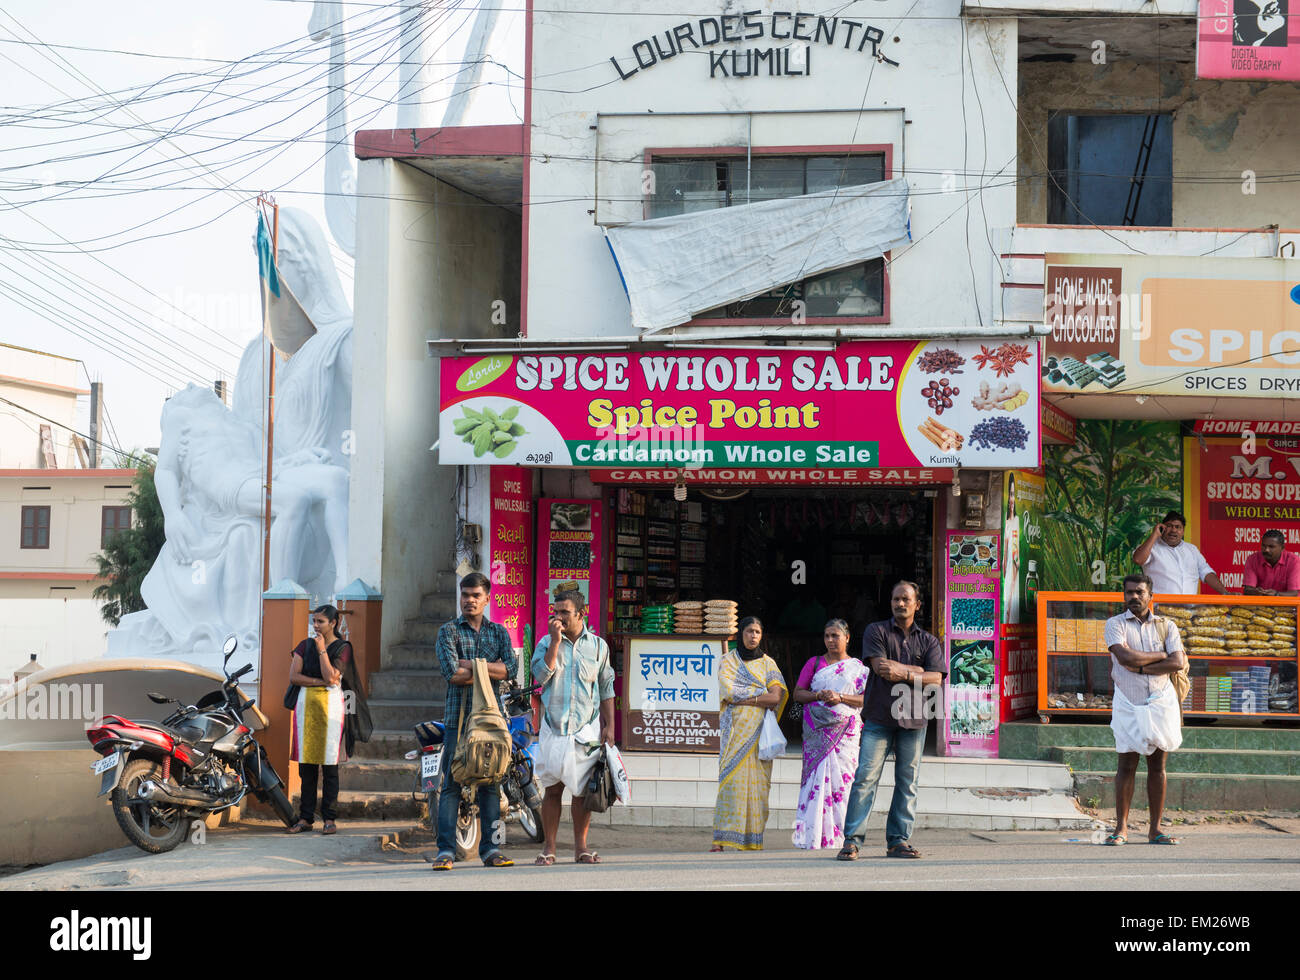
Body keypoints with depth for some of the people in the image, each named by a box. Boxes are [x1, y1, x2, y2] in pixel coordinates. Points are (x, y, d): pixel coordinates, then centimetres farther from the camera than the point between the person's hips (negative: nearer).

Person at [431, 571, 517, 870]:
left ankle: (491, 848, 9)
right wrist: (490, 671, -5)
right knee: (451, 784, -6)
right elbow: (451, 673, -11)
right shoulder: (448, 630, 4)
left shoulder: (499, 632, 13)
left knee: (491, 784, 5)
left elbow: (511, 667, -4)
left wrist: (470, 665, -10)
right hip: (458, 715, -3)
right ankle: (446, 851, -5)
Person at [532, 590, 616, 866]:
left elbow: (606, 689, 12)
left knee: (583, 790, 2)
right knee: (552, 788, 0)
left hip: (587, 728, 1)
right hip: (554, 727, -1)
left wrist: (609, 725, 5)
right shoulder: (546, 643, 5)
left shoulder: (598, 645, 7)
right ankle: (549, 848, 6)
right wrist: (556, 641, -14)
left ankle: (580, 847, 11)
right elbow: (541, 675, -12)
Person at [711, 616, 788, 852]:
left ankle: (752, 839, -2)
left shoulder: (767, 663, 13)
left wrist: (743, 698, -10)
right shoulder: (728, 660, 10)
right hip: (736, 728, -2)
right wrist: (761, 694, -6)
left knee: (757, 781, -4)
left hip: (759, 730, 2)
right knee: (731, 778, -11)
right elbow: (728, 691, -5)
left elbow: (775, 698, 0)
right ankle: (721, 838, -14)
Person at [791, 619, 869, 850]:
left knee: (842, 775, -7)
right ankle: (813, 835, -8)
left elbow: (866, 698, 3)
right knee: (817, 775, -8)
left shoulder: (858, 667, 11)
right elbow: (798, 693, 10)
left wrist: (840, 697, -12)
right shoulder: (814, 663, 14)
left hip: (845, 729, 0)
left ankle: (841, 834, -4)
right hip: (817, 728, 1)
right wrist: (819, 696, -8)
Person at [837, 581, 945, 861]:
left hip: (913, 721, 3)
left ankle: (898, 840, 9)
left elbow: (936, 678, 0)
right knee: (866, 777, -9)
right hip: (879, 717, -3)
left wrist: (903, 674, -12)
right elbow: (880, 666, -8)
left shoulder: (928, 641, 15)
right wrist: (918, 670, -4)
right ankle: (852, 840, -8)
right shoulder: (877, 631, 9)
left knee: (907, 782, 3)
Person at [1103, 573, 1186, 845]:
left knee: (1157, 766, 4)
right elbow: (1125, 656, -15)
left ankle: (1155, 829, 9)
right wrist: (1161, 655, -6)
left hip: (1161, 702, 2)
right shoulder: (1115, 624, 2)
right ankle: (1121, 828, 4)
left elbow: (1178, 662, -6)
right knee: (1126, 766, -2)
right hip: (1128, 704, -2)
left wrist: (1141, 667, -12)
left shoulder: (1166, 626, 8)